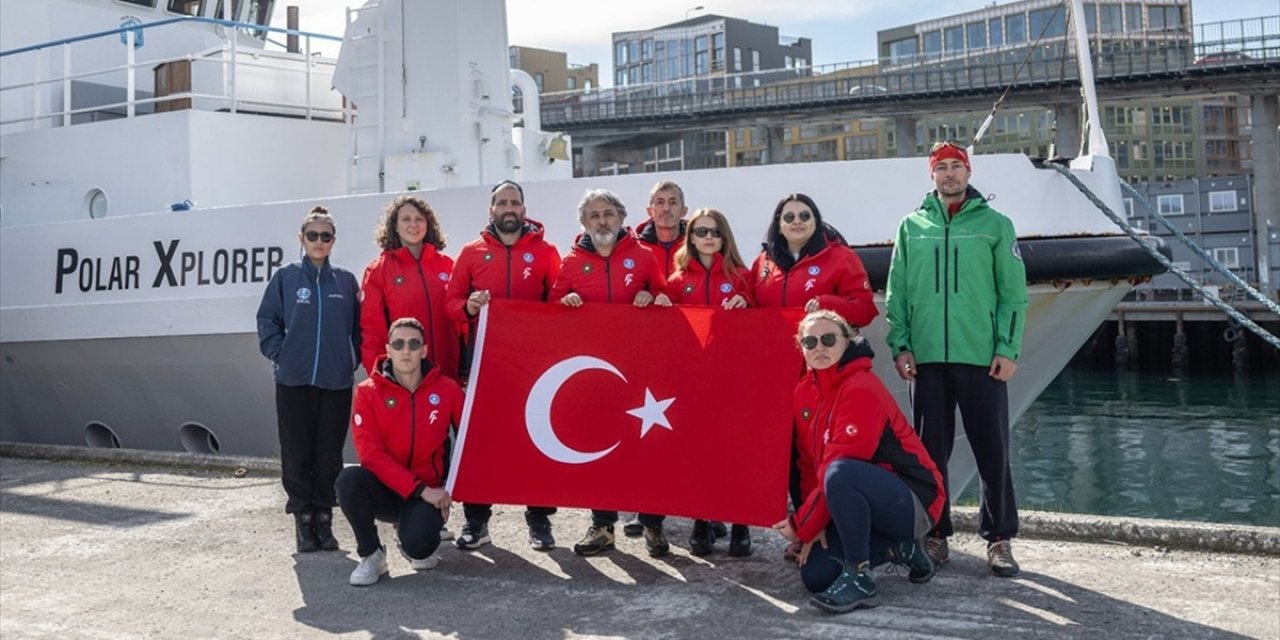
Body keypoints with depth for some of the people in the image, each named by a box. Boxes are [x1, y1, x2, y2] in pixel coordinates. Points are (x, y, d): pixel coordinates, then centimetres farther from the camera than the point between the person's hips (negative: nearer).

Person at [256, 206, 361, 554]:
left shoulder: (346, 280, 8)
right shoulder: (286, 277, 3)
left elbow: (359, 327, 12)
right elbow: (267, 321, 4)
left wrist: (353, 358, 2)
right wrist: (281, 355, -4)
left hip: (336, 382, 1)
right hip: (294, 381, -1)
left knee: (329, 454, 5)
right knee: (297, 454, 3)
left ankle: (324, 518, 16)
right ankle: (303, 518, 14)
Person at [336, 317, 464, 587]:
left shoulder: (447, 389, -5)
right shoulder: (368, 392, -8)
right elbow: (371, 453, -15)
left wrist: (441, 490, 1)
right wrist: (420, 489, -21)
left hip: (429, 492, 0)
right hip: (384, 488, 1)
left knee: (417, 544, -29)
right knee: (349, 479, -31)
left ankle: (415, 545, 13)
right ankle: (371, 555, -6)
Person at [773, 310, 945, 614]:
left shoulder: (861, 388, -20)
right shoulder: (804, 390, 5)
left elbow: (838, 467, -23)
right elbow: (810, 463, 8)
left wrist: (802, 525, -15)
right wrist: (813, 522, -5)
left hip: (913, 501, -9)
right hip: (865, 500, 9)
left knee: (840, 473, -37)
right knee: (814, 575, -5)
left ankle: (859, 579, -22)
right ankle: (898, 548, 16)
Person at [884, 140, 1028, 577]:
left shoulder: (995, 224, 6)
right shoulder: (912, 227, 10)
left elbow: (1013, 292, 2)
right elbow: (897, 293, 9)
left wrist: (1008, 348, -6)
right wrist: (900, 345, -1)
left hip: (983, 357, -1)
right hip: (927, 357, 2)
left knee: (992, 449, 2)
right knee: (930, 450, 7)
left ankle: (999, 537, 13)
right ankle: (935, 534, 18)